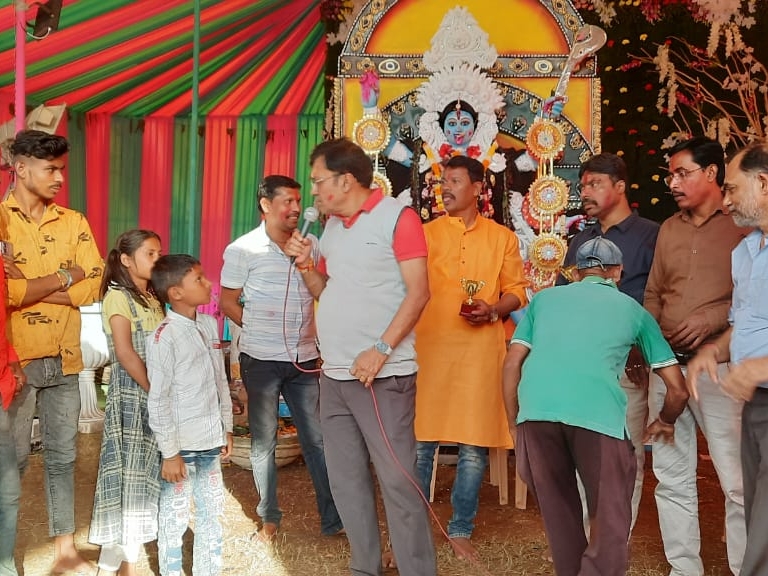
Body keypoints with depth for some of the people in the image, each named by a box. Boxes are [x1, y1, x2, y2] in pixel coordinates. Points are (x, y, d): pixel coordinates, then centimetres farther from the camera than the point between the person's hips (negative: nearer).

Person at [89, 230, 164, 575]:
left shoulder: (153, 297, 14)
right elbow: (125, 352, -17)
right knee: (130, 469, -4)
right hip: (131, 393, -7)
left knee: (152, 468, 9)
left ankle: (130, 547, 20)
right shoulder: (118, 297, -9)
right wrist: (155, 389, -17)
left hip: (157, 391, 7)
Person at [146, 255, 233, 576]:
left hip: (210, 442, 7)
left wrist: (227, 428, 16)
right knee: (175, 519, 5)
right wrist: (169, 453, -14)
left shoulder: (210, 325, 7)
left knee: (212, 514, 17)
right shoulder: (164, 338, -15)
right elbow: (158, 400, -15)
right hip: (181, 445, -7)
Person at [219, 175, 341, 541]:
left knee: (317, 439, 5)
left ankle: (333, 519, 12)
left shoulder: (311, 244, 6)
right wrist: (260, 331, 0)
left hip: (305, 359, 3)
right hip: (261, 360, -3)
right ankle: (269, 518, 20)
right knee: (263, 442, 8)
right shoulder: (243, 249, -5)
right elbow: (227, 303, 0)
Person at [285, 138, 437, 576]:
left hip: (383, 375, -7)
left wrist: (381, 349, -19)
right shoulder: (332, 227, 15)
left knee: (398, 480, -5)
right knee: (346, 480, 11)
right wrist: (305, 264, 5)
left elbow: (418, 292, -13)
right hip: (335, 375, 8)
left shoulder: (397, 217, -7)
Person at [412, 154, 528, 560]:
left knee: (474, 446, 2)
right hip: (429, 347, 0)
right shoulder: (426, 233, 9)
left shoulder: (502, 237, 10)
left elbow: (517, 292, 9)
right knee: (420, 441, 2)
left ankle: (460, 530, 16)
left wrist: (493, 310, -10)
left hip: (480, 349, 0)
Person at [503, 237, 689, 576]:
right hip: (597, 411, -2)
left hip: (535, 407, 2)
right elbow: (677, 388, 25)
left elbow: (512, 363, 20)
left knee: (558, 511, 21)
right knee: (610, 519, 12)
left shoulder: (544, 298, 29)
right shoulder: (633, 309, 26)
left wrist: (514, 424, 27)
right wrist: (664, 422, 44)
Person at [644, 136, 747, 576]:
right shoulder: (669, 229, 16)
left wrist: (713, 319, -18)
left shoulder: (745, 224, -2)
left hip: (719, 366, -6)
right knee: (672, 475, 9)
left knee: (737, 478, -4)